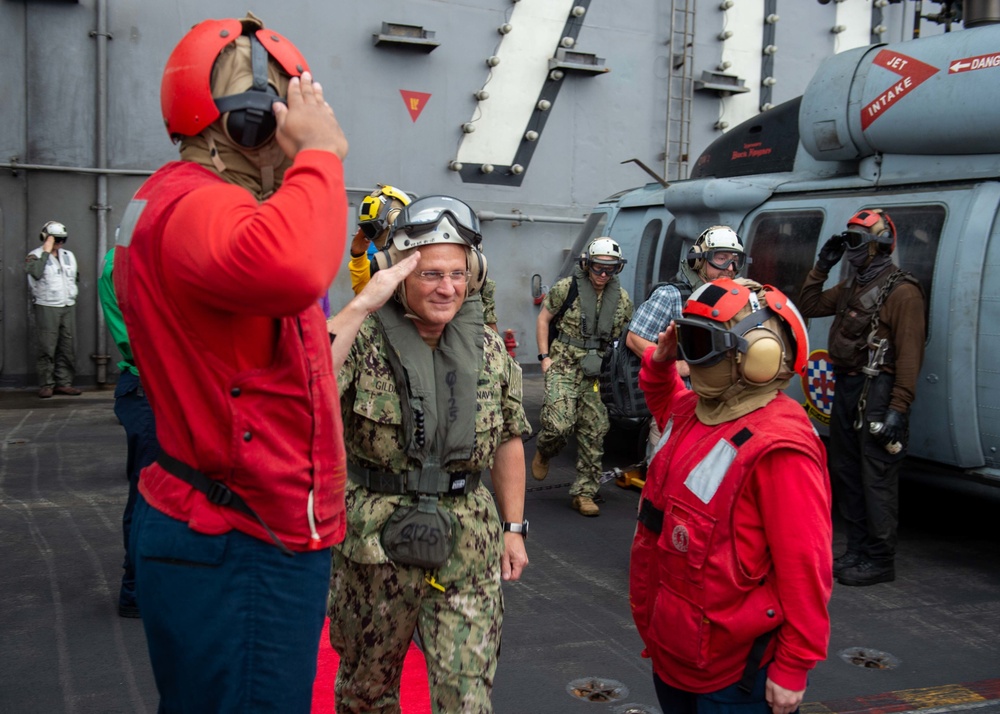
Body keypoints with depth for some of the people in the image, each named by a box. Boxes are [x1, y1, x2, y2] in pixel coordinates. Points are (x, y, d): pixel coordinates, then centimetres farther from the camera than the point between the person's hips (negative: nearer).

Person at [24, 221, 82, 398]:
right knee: (47, 348, -7)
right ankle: (46, 385, -1)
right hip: (47, 308, -5)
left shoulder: (69, 255, 16)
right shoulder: (35, 255, -2)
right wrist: (46, 251, -16)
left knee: (67, 347, 5)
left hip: (68, 307, 6)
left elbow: (75, 277, 27)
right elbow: (35, 272, -22)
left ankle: (64, 382, 11)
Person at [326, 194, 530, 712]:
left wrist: (514, 528, 9)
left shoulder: (489, 350, 2)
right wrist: (361, 305, -29)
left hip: (468, 547, 2)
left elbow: (508, 441, 11)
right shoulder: (367, 340, -10)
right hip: (375, 543, -1)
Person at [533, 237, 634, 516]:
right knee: (560, 423, -20)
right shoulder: (566, 288, -3)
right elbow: (543, 319, 6)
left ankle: (584, 493, 14)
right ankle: (544, 453, 17)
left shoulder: (623, 300, 7)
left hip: (596, 374, 4)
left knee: (594, 433, 2)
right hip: (564, 366, -4)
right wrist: (545, 356, -2)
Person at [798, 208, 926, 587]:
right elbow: (809, 306, 25)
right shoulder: (851, 286, 15)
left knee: (877, 479, -5)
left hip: (877, 392, -9)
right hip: (846, 388, 9)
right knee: (845, 472, 14)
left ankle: (880, 560, 4)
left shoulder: (901, 291, -12)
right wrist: (822, 267, 13)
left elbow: (910, 354, -18)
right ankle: (857, 551, 25)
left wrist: (898, 409, -22)